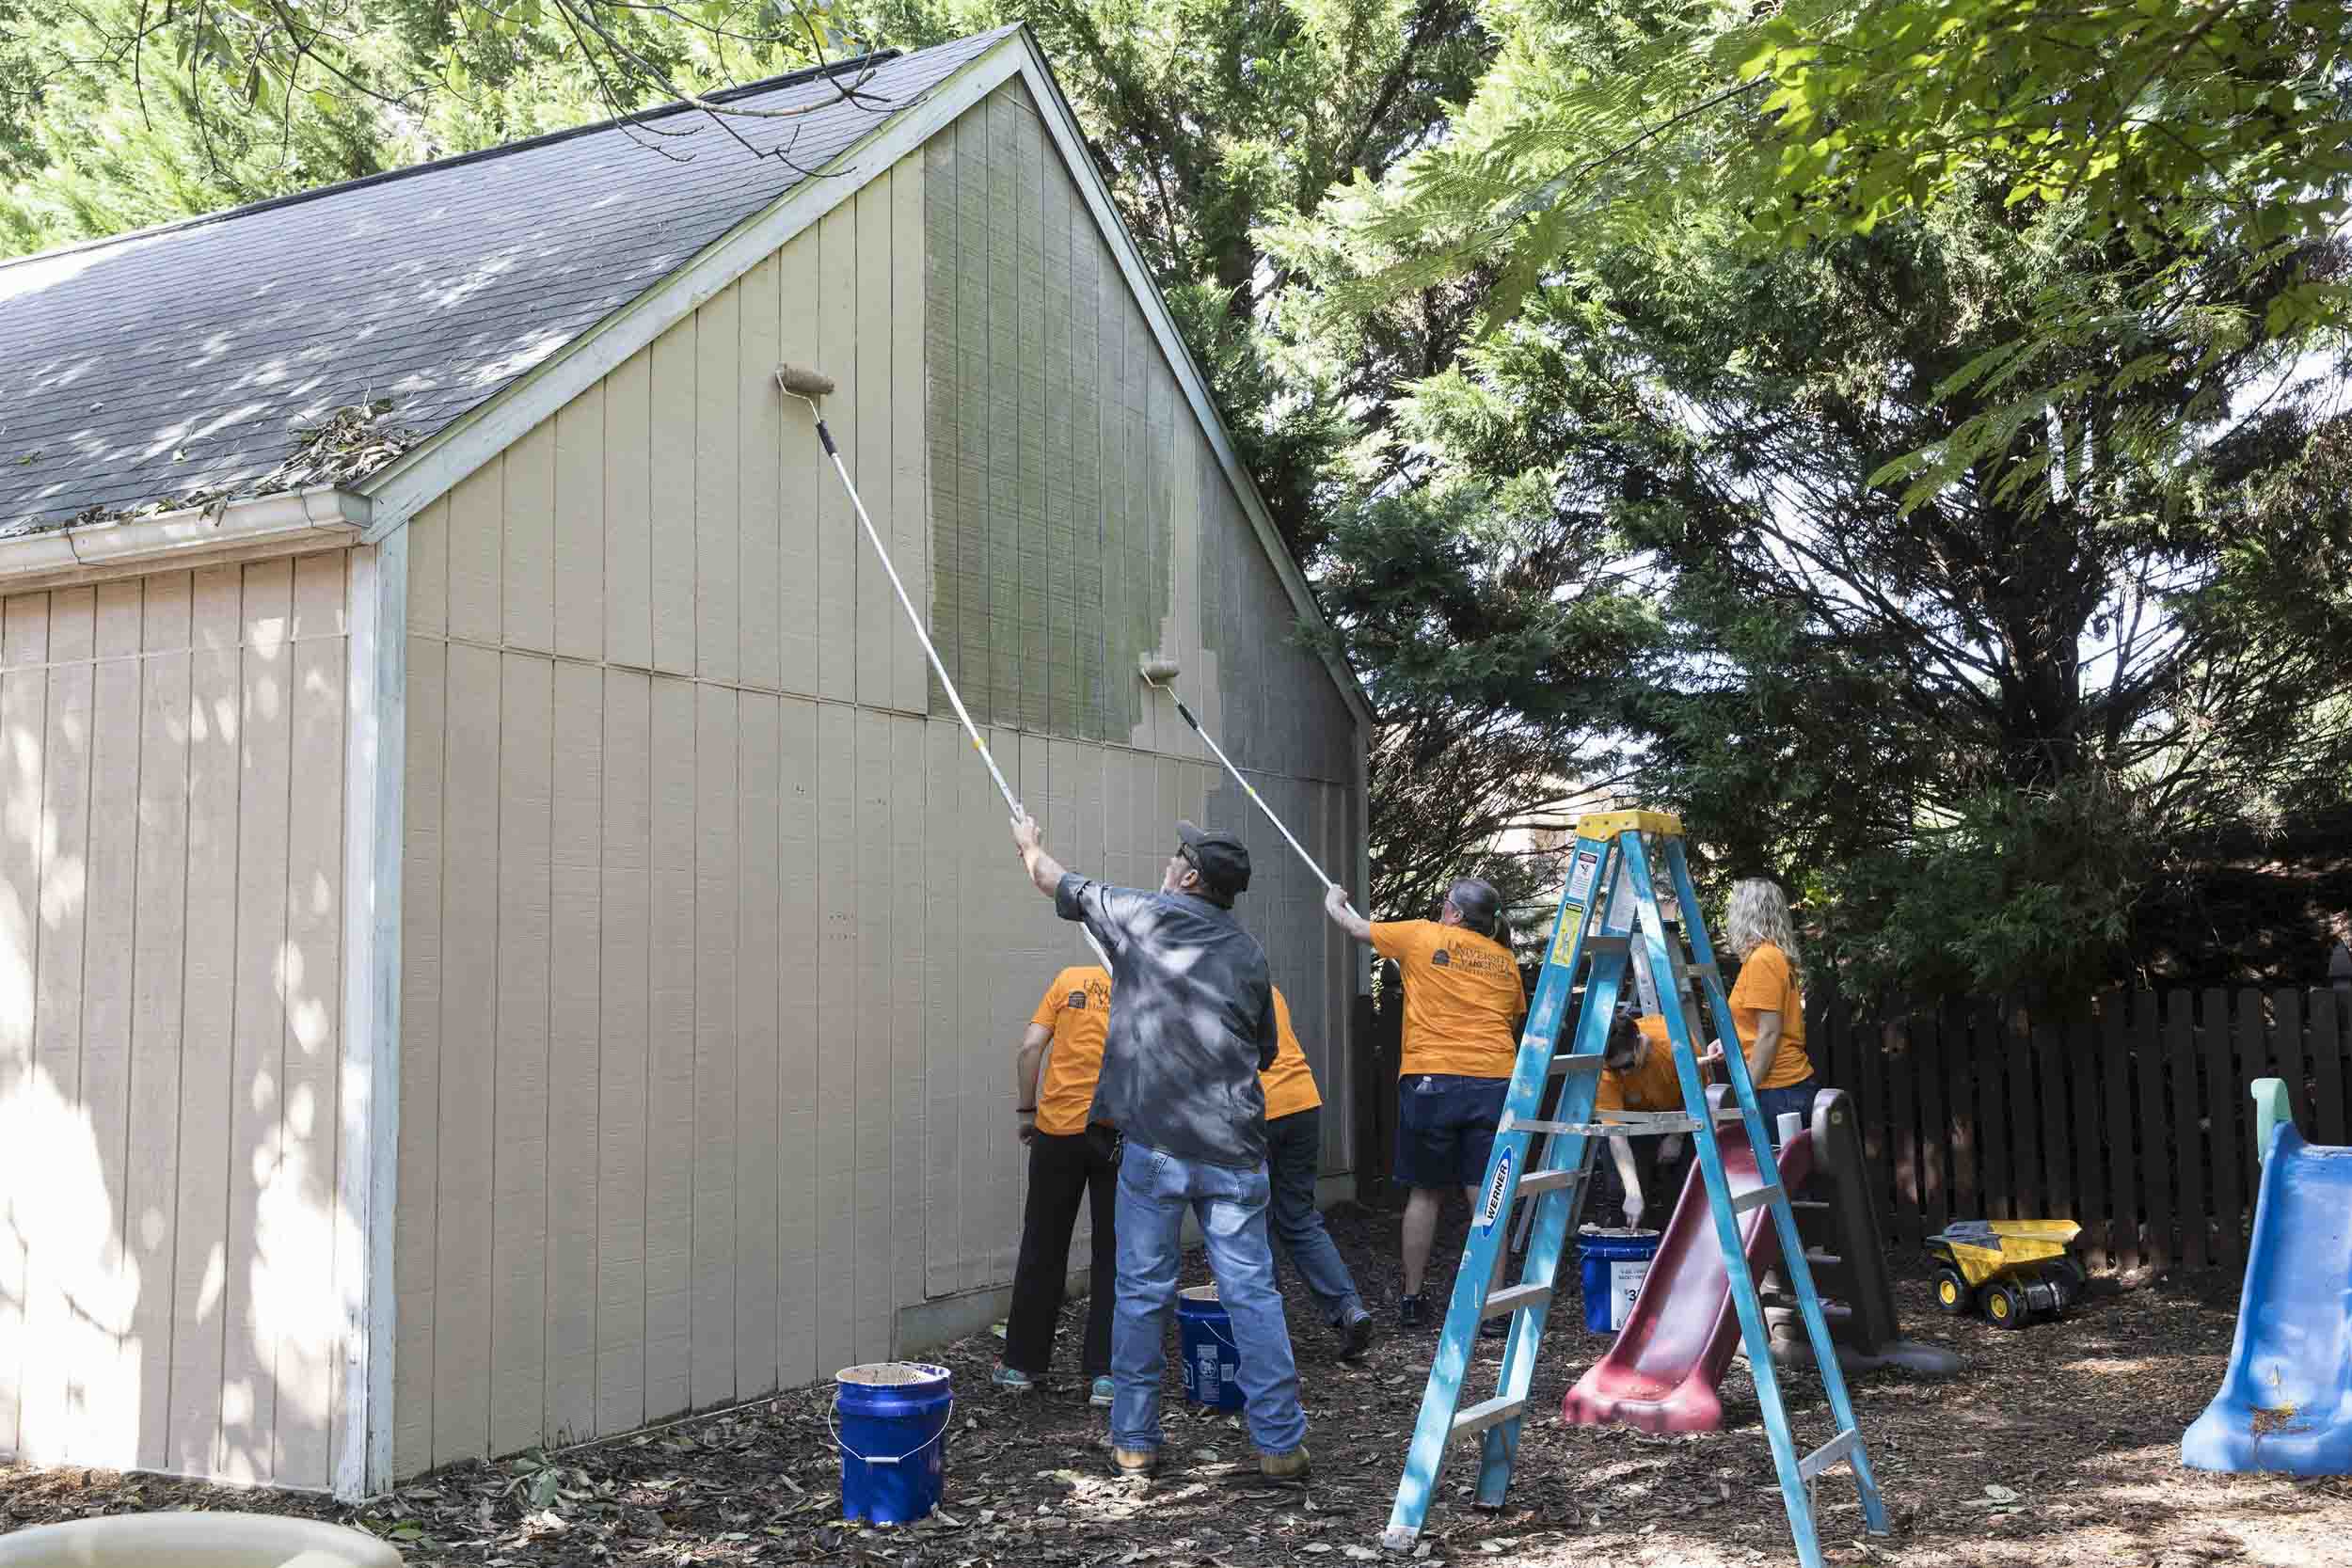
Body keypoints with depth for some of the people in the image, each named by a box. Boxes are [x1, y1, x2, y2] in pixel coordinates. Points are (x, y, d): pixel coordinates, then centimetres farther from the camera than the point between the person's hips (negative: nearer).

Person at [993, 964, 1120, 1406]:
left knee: (1042, 1251, 13)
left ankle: (1021, 1365, 21)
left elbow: (1030, 1047, -1)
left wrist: (1026, 1111, 7)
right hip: (1122, 1135, -1)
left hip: (1059, 1128, 1)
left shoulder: (1071, 979, 9)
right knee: (1115, 1257, 9)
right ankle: (1107, 1375, 8)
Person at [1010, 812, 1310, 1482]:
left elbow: (1057, 882, 18)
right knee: (1252, 1293, 4)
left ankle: (1134, 1440, 17)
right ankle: (1280, 1444, 6)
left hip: (1155, 1144, -2)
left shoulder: (1139, 914, 1)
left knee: (1142, 1293, 8)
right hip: (1234, 1150, 3)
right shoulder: (1248, 952, 10)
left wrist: (1029, 844, 39)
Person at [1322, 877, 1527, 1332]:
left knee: (1425, 1192, 10)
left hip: (1432, 1079, -2)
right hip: (1494, 1082, 2)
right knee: (1485, 1197, 2)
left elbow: (1355, 926, 16)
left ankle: (1411, 1301, 18)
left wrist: (1334, 902, 36)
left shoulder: (1422, 937, 4)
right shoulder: (1506, 960, 14)